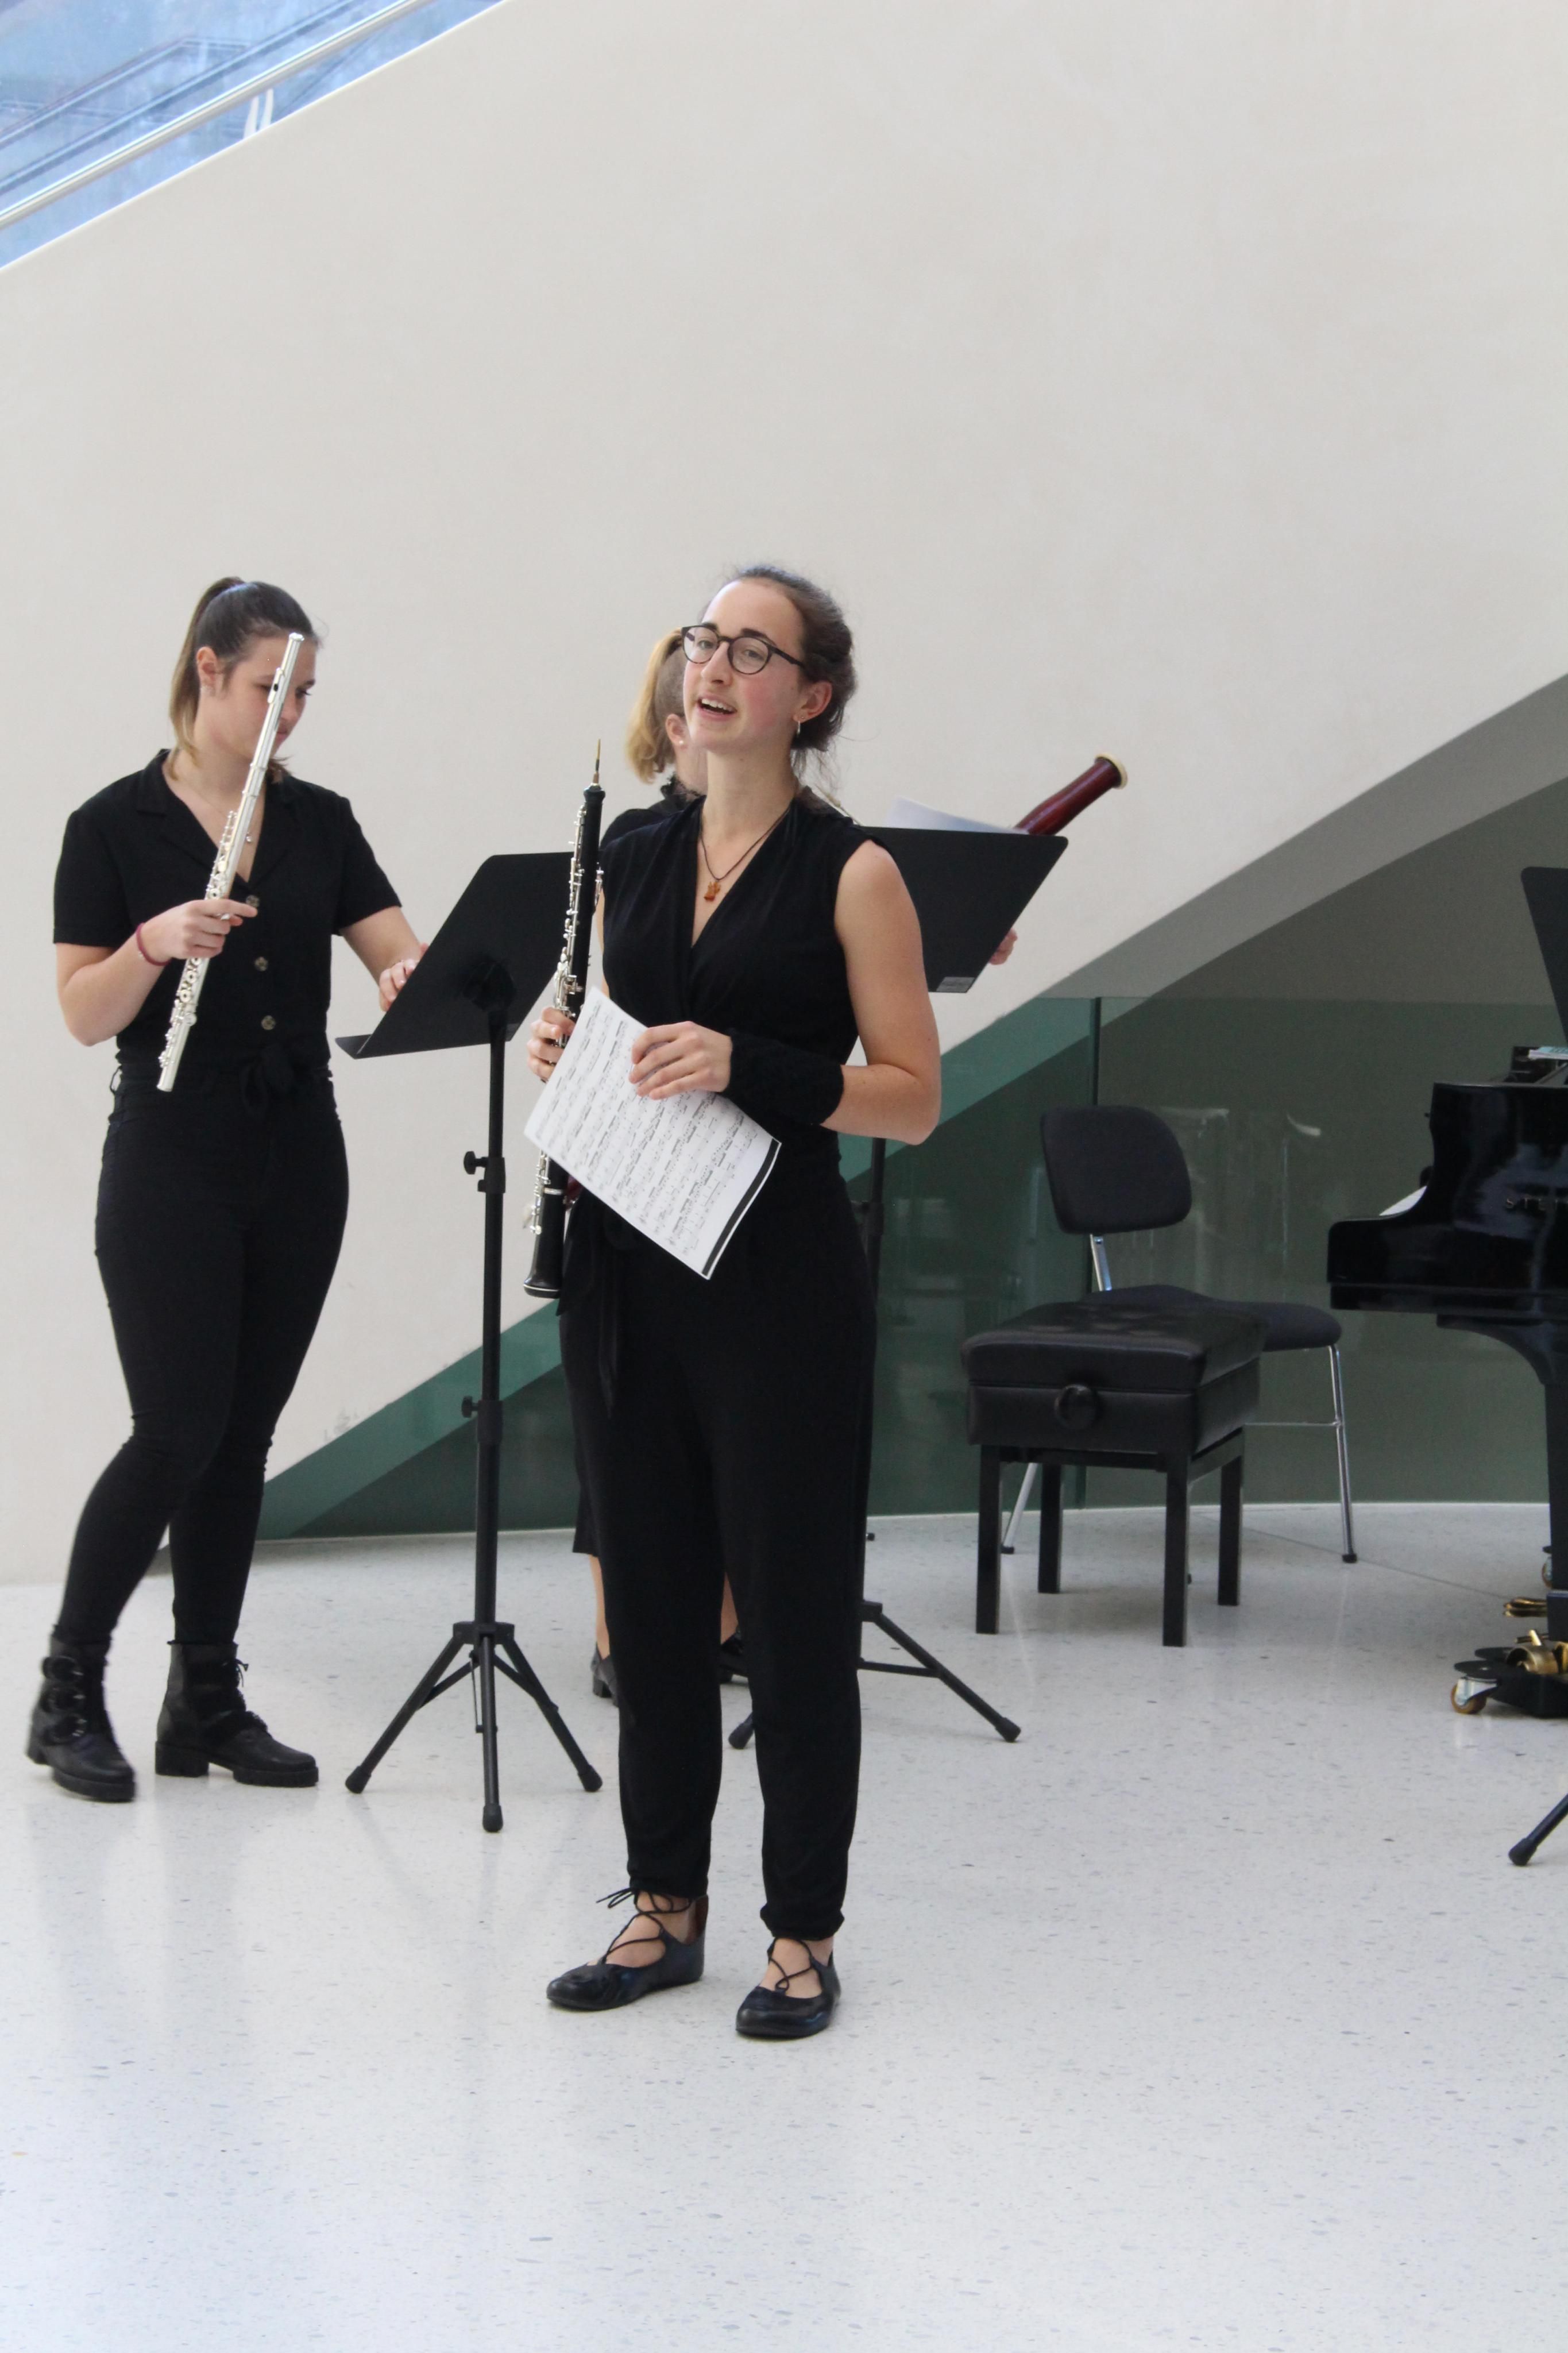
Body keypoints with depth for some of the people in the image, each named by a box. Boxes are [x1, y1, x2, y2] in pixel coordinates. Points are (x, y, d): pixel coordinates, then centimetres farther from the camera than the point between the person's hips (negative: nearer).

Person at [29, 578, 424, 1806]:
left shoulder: (320, 821, 8)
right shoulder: (116, 825, -4)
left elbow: (401, 948, -1)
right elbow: (83, 1013, -8)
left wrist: (414, 978, -24)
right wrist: (156, 940, -26)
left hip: (298, 1159, 5)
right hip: (172, 1160, -5)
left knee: (244, 1434, 8)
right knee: (178, 1433, -7)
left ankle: (207, 1700, 17)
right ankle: (68, 1689, 9)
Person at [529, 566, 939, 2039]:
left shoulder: (850, 873, -6)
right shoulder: (632, 860, 11)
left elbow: (912, 1098, -8)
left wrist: (745, 1065, -21)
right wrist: (567, 1053, -1)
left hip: (779, 1273, -5)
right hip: (628, 1266, 5)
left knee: (793, 1601, 2)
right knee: (649, 1592, 11)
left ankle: (802, 1931, 15)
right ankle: (665, 1904, 24)